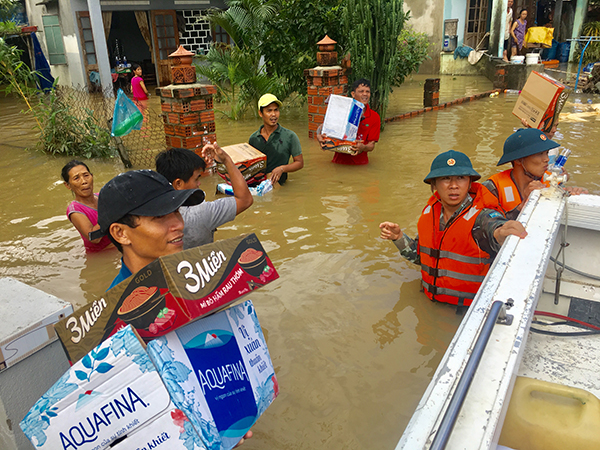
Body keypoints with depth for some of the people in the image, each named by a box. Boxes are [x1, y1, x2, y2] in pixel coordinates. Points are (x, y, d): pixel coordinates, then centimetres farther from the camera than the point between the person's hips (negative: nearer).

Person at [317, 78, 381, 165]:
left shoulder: (375, 117, 2)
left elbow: (371, 145, 1)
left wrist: (363, 147, -22)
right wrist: (319, 136, -18)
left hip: (360, 164, 1)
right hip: (340, 160, -1)